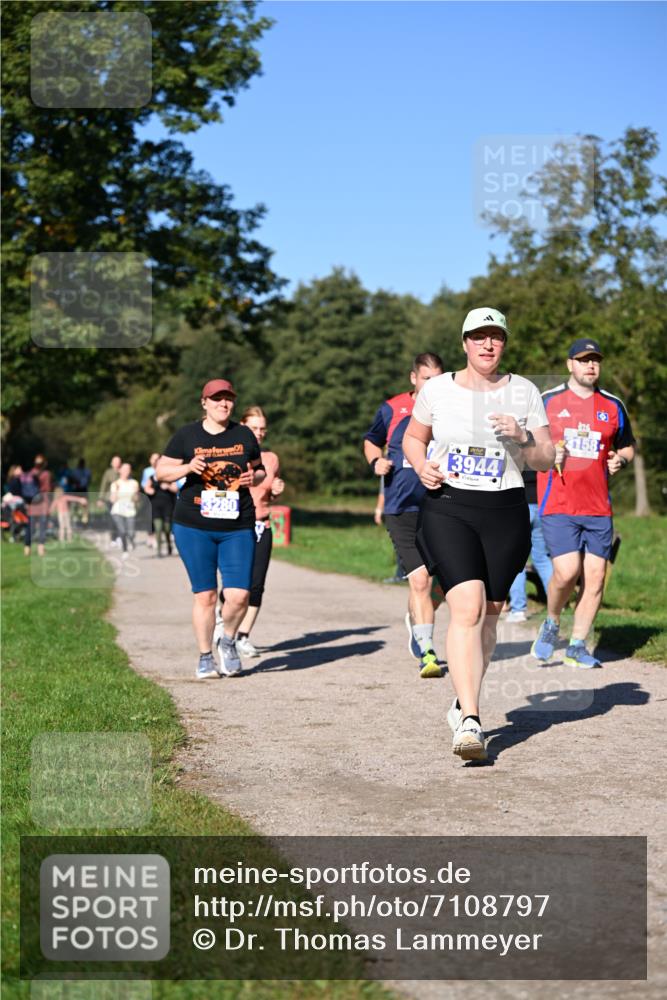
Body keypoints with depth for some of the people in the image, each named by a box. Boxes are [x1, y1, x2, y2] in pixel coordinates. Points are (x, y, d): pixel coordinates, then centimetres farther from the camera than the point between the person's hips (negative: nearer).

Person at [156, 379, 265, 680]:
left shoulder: (244, 435, 9)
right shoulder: (187, 435, 3)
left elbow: (260, 470, 20)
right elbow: (161, 472, 6)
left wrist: (253, 477, -4)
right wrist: (188, 467, -13)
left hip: (238, 528, 1)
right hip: (194, 527, -1)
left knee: (239, 596, -8)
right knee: (205, 595, 1)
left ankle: (228, 640, 23)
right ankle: (205, 657, 18)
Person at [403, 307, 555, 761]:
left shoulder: (524, 392, 5)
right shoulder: (437, 389, 4)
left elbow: (546, 459, 5)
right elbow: (413, 438, 19)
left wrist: (521, 438, -15)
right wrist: (422, 466, -2)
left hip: (506, 511, 2)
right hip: (447, 508, -2)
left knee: (489, 614, 9)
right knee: (467, 608, -18)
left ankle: (463, 704, 31)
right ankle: (470, 723, -21)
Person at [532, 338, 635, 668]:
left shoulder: (613, 406, 11)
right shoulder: (547, 401, 3)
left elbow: (628, 446, 23)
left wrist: (620, 460, 1)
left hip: (598, 507, 3)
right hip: (558, 504, -3)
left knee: (595, 577, 0)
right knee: (566, 572, -16)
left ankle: (577, 647, 12)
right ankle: (551, 624, 13)